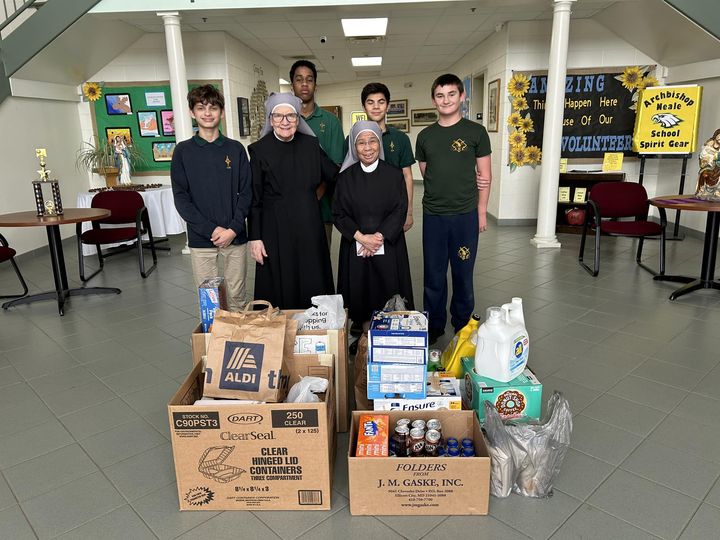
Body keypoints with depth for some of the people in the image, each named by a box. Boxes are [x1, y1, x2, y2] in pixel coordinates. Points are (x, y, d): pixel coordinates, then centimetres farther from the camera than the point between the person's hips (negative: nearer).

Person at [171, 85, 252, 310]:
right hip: (200, 238, 0)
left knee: (236, 298, 8)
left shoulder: (236, 149, 5)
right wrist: (212, 230, -12)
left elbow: (246, 192, 2)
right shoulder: (183, 151, 3)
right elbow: (181, 198, -1)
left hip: (235, 236, 1)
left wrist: (234, 229, -11)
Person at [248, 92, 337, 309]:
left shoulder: (311, 144, 3)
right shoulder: (259, 150, -5)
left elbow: (335, 175, 9)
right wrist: (255, 238, -7)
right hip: (275, 230, -3)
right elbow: (254, 199, -4)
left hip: (309, 228, 3)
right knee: (281, 289, 6)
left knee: (314, 285, 10)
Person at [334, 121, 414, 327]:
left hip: (388, 248, -1)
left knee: (389, 296, 1)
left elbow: (400, 211, -3)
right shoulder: (345, 177, 5)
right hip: (355, 249, 1)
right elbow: (338, 214, 1)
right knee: (358, 294, 3)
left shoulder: (394, 174, 2)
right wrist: (361, 237, -12)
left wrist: (378, 237, -14)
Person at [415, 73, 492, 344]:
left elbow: (485, 175, 2)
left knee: (463, 274, 8)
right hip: (433, 215, 2)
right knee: (433, 275, 8)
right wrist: (464, 178, 3)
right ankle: (434, 326, 24)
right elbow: (426, 174, 13)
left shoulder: (476, 132, 0)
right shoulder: (425, 136, 8)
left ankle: (462, 326, 26)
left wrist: (482, 211, -1)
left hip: (465, 214, -2)